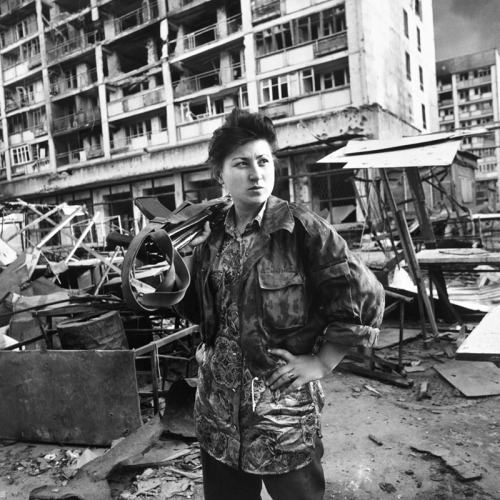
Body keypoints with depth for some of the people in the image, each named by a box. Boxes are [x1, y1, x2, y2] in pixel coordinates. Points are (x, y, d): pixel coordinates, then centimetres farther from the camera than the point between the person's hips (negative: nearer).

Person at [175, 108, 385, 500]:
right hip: (218, 409, 5)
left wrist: (322, 363, -11)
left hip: (284, 408, -4)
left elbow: (365, 295, -14)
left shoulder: (300, 227, -14)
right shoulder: (210, 236, 2)